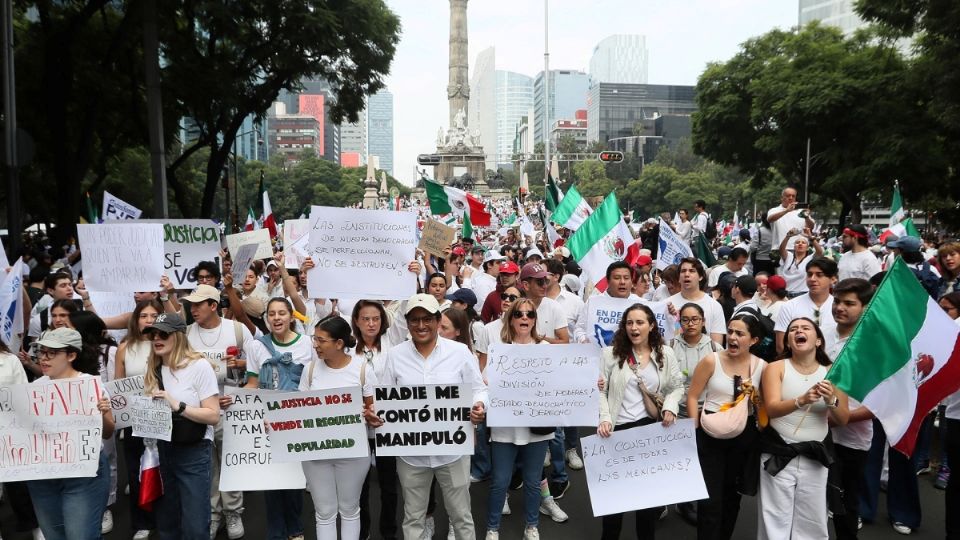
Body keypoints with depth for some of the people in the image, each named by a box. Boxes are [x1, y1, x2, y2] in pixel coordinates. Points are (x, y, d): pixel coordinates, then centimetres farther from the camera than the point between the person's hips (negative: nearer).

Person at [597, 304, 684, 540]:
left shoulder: (665, 354, 4)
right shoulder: (611, 353, -2)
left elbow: (677, 387, 10)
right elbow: (600, 390, -2)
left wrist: (670, 407, -8)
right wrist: (604, 419, -15)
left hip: (651, 426, 2)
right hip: (618, 429, -1)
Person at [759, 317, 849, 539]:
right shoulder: (776, 368, -4)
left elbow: (843, 420, 2)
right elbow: (772, 408, -17)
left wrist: (831, 400, -18)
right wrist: (801, 400, -35)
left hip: (814, 456, 3)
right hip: (778, 453, -2)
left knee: (812, 521, 10)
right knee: (775, 520, 0)